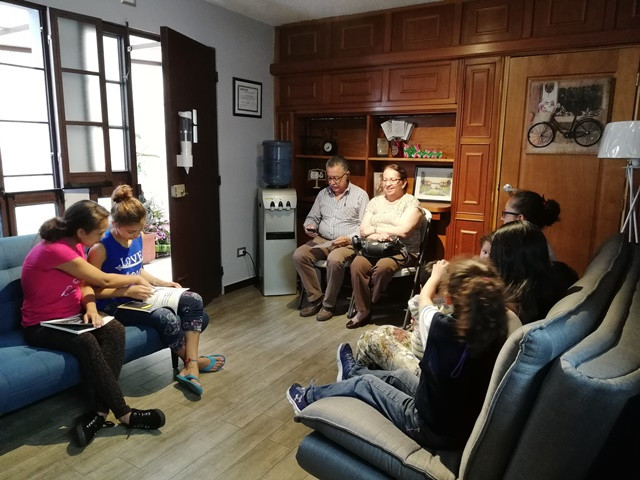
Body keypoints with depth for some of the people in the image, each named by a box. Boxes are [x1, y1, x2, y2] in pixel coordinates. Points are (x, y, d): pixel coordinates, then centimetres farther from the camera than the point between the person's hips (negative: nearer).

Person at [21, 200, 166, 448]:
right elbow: (104, 280, -21)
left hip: (72, 316, 8)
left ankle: (99, 411, -24)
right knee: (85, 342, -36)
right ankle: (124, 413, -25)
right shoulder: (54, 250, -26)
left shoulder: (75, 245, 2)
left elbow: (85, 283, 4)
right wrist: (136, 279, -4)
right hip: (42, 326, -7)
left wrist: (91, 308, -17)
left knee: (115, 330, -22)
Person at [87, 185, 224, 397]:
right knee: (167, 318, -32)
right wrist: (127, 291, -26)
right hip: (115, 304, -8)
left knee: (194, 300, -13)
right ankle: (192, 360, -2)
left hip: (140, 296, 8)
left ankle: (190, 368, -18)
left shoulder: (137, 238, 4)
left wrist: (162, 283, 3)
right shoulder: (101, 247, -18)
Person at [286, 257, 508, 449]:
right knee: (400, 375, 26)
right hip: (467, 425, 6)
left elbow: (424, 298, -5)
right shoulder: (496, 332, -18)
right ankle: (353, 372, 54)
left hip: (433, 430, -6)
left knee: (365, 383, 13)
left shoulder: (444, 328, -28)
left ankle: (309, 398, 37)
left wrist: (437, 274, 14)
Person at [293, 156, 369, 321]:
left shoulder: (360, 195, 0)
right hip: (322, 240, 5)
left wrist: (349, 239, -21)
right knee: (299, 255, -21)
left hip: (347, 243, -5)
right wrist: (310, 226, -3)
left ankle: (329, 304, -16)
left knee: (334, 260, -36)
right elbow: (312, 217, 21)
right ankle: (315, 299, -10)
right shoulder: (323, 194, 14)